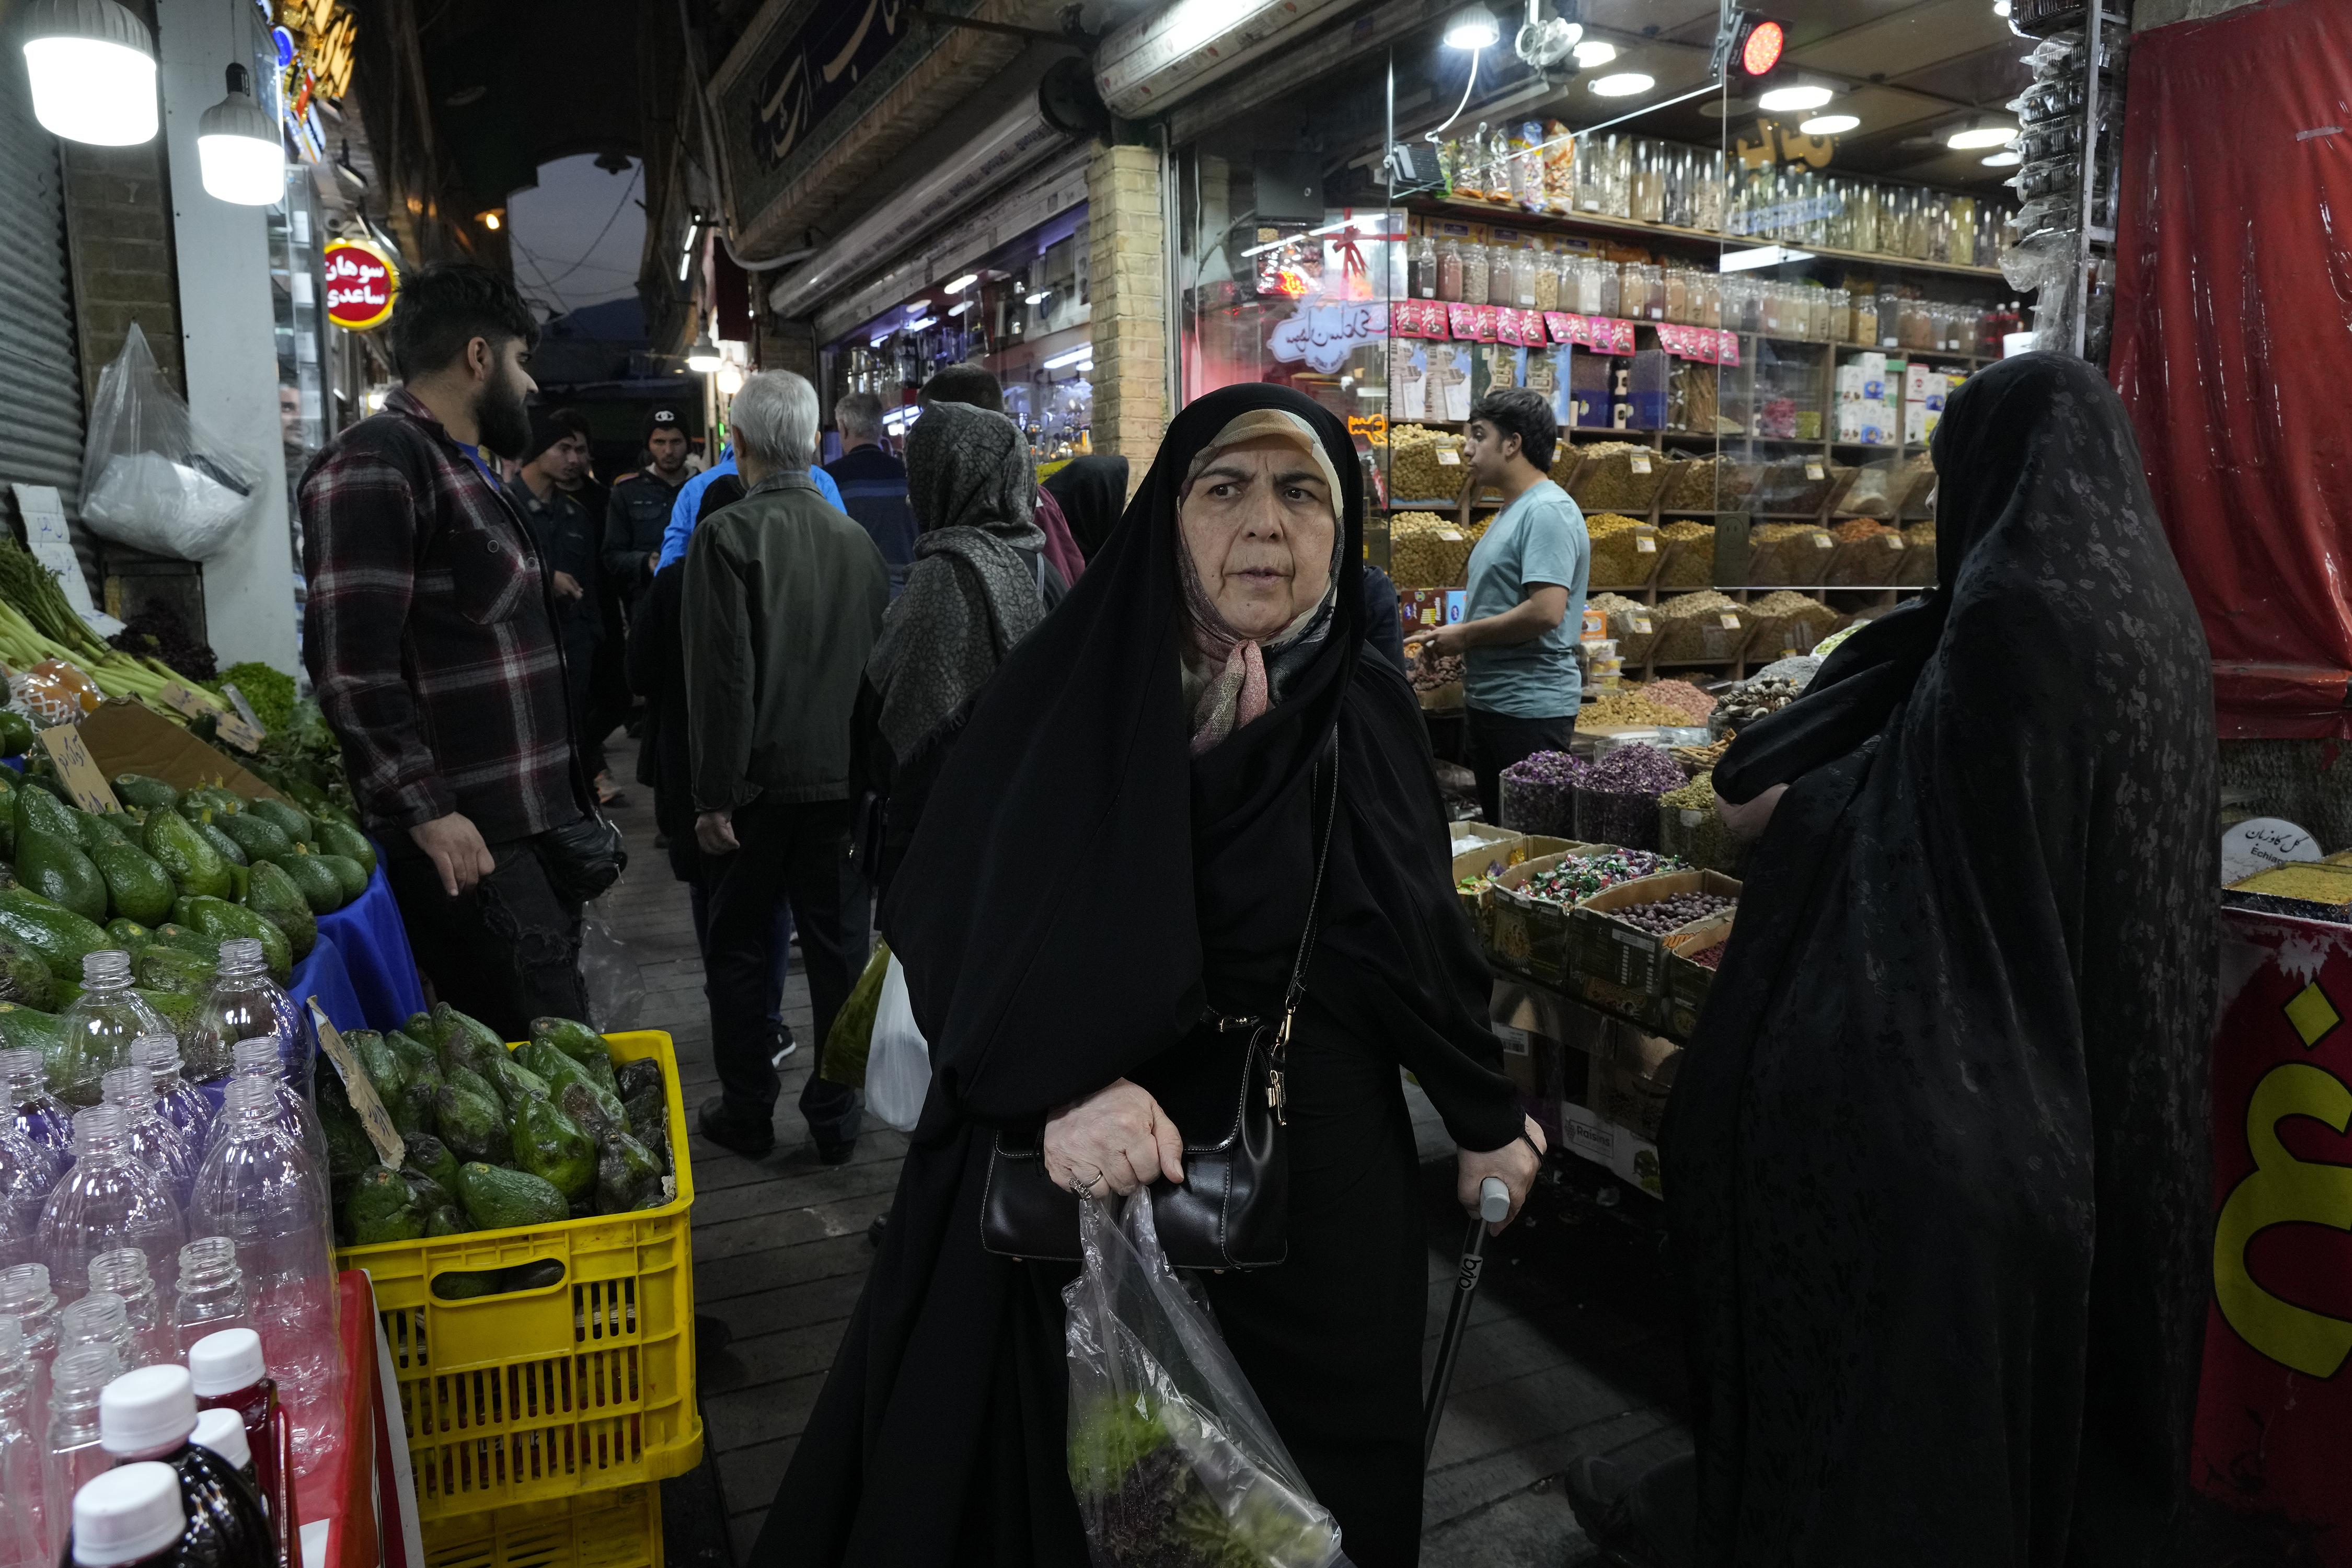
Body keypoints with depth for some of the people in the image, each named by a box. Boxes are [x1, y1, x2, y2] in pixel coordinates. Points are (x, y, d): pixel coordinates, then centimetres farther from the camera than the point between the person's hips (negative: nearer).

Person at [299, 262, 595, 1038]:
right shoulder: (373, 465, -10)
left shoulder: (464, 470, 21)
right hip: (466, 840, -10)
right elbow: (351, 661, -19)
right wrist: (427, 811, -20)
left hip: (532, 823, 10)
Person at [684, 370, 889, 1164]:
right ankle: (836, 1118, 19)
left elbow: (723, 676, -16)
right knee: (839, 949, 11)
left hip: (759, 780, -3)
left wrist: (714, 794, -10)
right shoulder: (856, 537, 2)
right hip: (843, 777, 4)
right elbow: (880, 660, 5)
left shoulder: (728, 535, -11)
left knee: (740, 951, 12)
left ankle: (746, 1113, 22)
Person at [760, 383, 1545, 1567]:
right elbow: (953, 919, -15)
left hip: (1325, 1194, 3)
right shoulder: (1068, 690, -11)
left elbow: (1422, 936, 8)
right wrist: (1061, 1085, -31)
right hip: (1091, 1190, -3)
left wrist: (1487, 1118, 14)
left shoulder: (1369, 714, 0)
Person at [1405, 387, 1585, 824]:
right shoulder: (1512, 510, 16)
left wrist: (1465, 635, -14)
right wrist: (1447, 638, 8)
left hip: (1529, 710, -10)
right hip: (1488, 702, 10)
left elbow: (1545, 612, -26)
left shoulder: (1547, 511, -16)